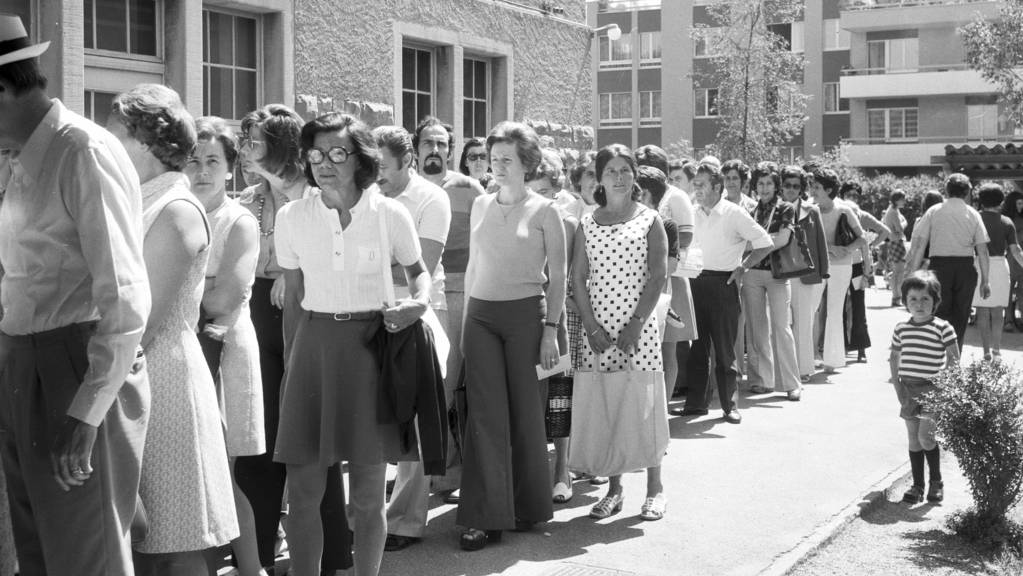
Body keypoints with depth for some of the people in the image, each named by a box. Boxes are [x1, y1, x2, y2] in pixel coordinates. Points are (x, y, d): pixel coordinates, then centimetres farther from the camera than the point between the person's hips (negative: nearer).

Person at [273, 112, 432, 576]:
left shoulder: (390, 214, -3)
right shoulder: (291, 216, 2)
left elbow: (418, 271, 12)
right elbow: (294, 295, 12)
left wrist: (419, 302, -8)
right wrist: (295, 351, 9)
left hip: (374, 344, -1)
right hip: (314, 344, 2)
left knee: (368, 493, 3)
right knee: (303, 489, 1)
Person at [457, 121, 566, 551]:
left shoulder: (543, 211, -2)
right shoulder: (480, 206, 10)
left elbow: (557, 276, -1)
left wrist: (551, 328, -7)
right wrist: (466, 317, 12)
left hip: (525, 314, -3)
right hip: (480, 314, 3)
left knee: (524, 412, 6)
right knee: (485, 413, -2)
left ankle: (527, 507, 21)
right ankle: (486, 516, 1)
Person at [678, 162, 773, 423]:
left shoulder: (734, 213, -6)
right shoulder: (695, 215, 9)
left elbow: (765, 242, -3)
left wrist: (742, 267, -5)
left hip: (723, 284, -5)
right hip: (696, 283, 5)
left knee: (725, 349, 1)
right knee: (697, 346, 7)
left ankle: (729, 404, 10)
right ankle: (696, 402, 14)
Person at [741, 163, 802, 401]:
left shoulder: (786, 209, 3)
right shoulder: (752, 212, 13)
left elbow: (783, 239, -9)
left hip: (778, 273, -3)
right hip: (752, 273, 4)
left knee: (781, 327, -7)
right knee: (757, 327, 4)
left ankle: (791, 383, -3)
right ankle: (761, 380, 11)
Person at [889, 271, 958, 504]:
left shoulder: (942, 328, -8)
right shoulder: (901, 328, 5)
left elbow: (954, 360, -5)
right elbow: (894, 358, 15)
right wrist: (898, 387, 8)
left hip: (932, 389, -4)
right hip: (909, 390, 5)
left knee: (925, 436, -11)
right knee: (913, 438, 7)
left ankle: (936, 481, 9)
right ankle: (917, 485, 15)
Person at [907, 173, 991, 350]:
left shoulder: (933, 212, 3)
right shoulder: (973, 215, 4)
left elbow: (919, 246, -3)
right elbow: (982, 251, 2)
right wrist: (985, 281, 6)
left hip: (939, 267, -1)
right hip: (966, 269, 1)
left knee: (939, 316, 5)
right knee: (960, 319, 11)